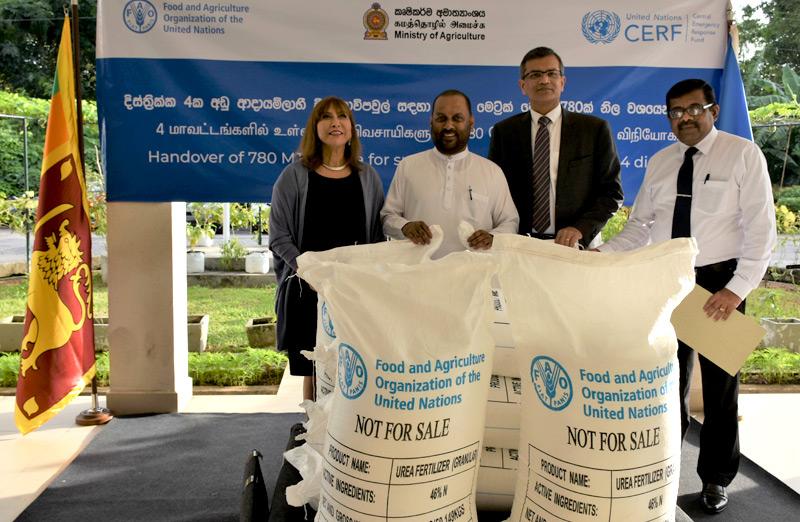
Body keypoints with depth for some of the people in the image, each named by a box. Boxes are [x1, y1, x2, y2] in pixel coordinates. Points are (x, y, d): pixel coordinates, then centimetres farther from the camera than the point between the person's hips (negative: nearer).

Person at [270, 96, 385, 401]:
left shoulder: (368, 177, 9)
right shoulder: (294, 176, 2)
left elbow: (378, 235, 11)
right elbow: (279, 236, -1)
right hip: (307, 290, -1)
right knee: (313, 370, 5)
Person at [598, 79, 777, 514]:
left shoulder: (743, 155, -6)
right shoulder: (660, 162, 8)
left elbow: (761, 229, -11)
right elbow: (639, 226, 7)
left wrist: (736, 289, -19)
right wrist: (602, 255, -9)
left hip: (720, 283, -3)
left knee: (720, 384, 10)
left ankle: (715, 479, 27)